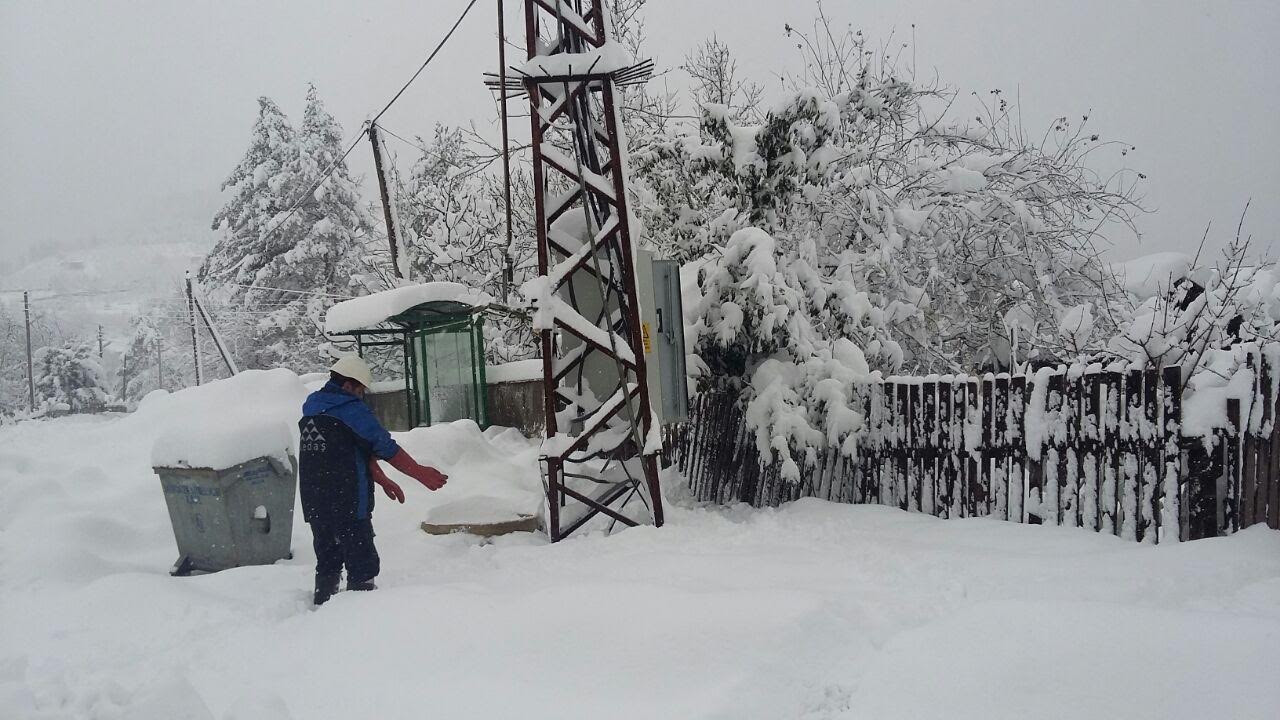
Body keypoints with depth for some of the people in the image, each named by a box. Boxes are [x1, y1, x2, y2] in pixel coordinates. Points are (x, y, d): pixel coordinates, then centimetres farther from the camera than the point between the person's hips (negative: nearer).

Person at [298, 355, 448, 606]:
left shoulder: (311, 409, 13)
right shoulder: (351, 410, -12)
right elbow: (386, 447, -12)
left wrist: (382, 480, 21)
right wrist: (420, 473, -2)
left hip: (314, 504, 8)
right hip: (348, 505, -8)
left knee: (327, 562, 19)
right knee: (362, 565, -1)